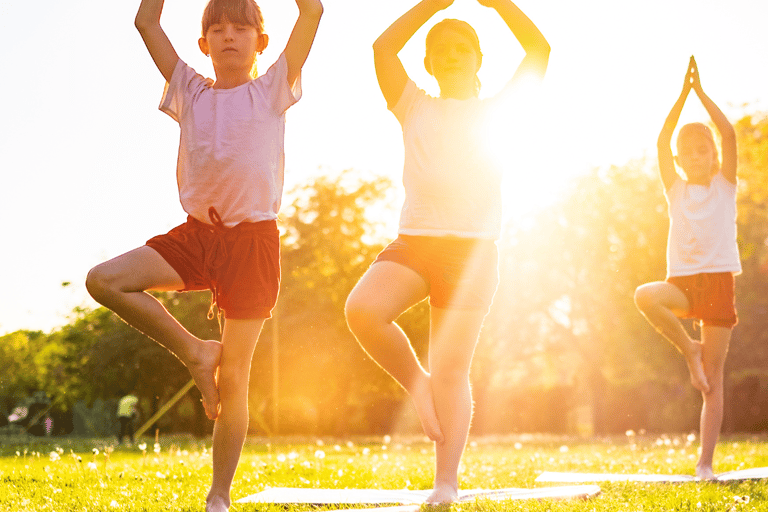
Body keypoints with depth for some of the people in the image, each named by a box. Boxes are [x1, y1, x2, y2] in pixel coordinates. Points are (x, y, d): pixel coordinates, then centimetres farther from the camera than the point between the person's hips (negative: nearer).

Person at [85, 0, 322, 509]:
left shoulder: (273, 90, 3)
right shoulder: (190, 91, 10)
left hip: (253, 241, -3)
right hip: (196, 234, 3)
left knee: (233, 380, -1)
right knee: (103, 280, -19)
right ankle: (196, 352, -3)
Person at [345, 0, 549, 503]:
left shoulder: (497, 111, 12)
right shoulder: (415, 108, 15)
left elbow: (540, 50, 3)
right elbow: (384, 47, 3)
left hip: (473, 249, -1)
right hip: (413, 240, 2)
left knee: (452, 371, -4)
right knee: (362, 310, -26)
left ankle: (446, 485, 1)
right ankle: (416, 382, -2)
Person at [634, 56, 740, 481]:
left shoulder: (724, 185, 6)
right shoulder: (676, 190, 10)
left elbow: (729, 133, -7)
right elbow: (662, 142, -3)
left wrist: (702, 93, -8)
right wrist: (683, 95, -9)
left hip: (718, 281, -1)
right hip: (683, 281, 2)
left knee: (713, 381, -4)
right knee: (645, 296, -33)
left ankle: (705, 463, 1)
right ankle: (689, 349, -9)